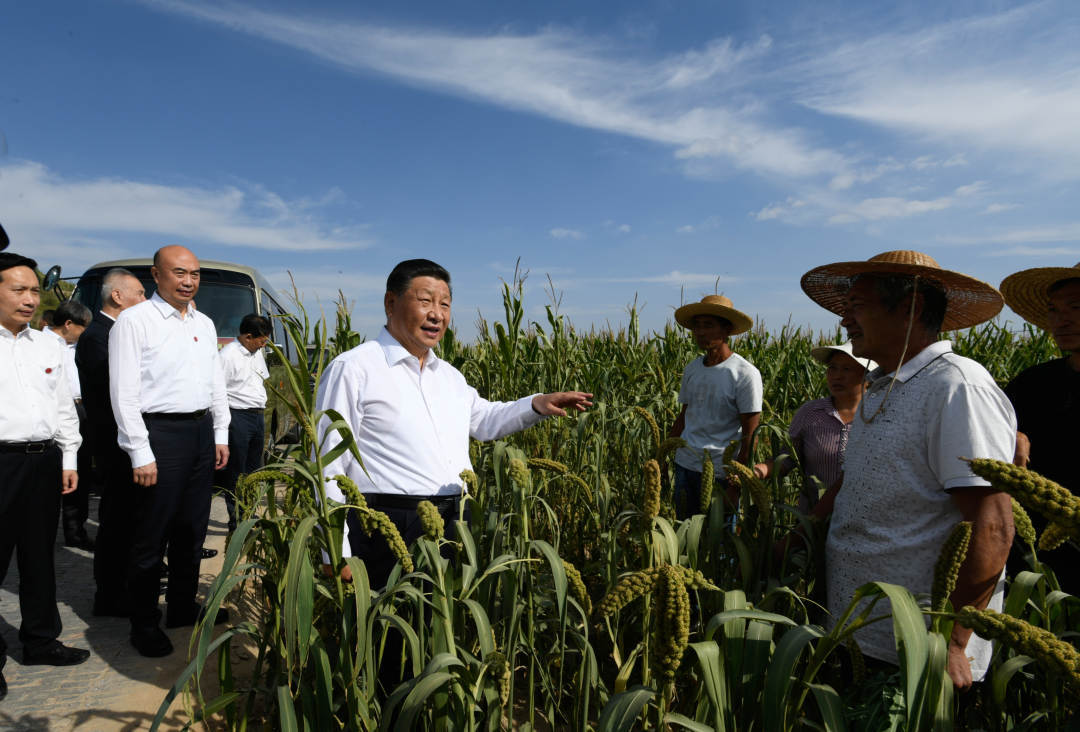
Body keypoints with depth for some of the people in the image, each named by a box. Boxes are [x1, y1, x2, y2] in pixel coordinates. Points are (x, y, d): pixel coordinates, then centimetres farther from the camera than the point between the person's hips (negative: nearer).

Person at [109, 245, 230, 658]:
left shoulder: (204, 324, 13)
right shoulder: (134, 322, -8)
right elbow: (124, 392, -12)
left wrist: (220, 434, 13)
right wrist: (141, 454, -15)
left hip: (202, 430, 7)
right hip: (160, 432, -7)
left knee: (192, 528, 15)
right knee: (152, 534, 2)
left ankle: (183, 607, 31)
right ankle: (144, 624, 17)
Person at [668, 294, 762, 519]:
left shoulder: (745, 374, -10)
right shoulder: (691, 369, 8)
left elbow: (749, 435, -10)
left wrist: (737, 484, -13)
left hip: (720, 471, -5)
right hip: (685, 465, 6)